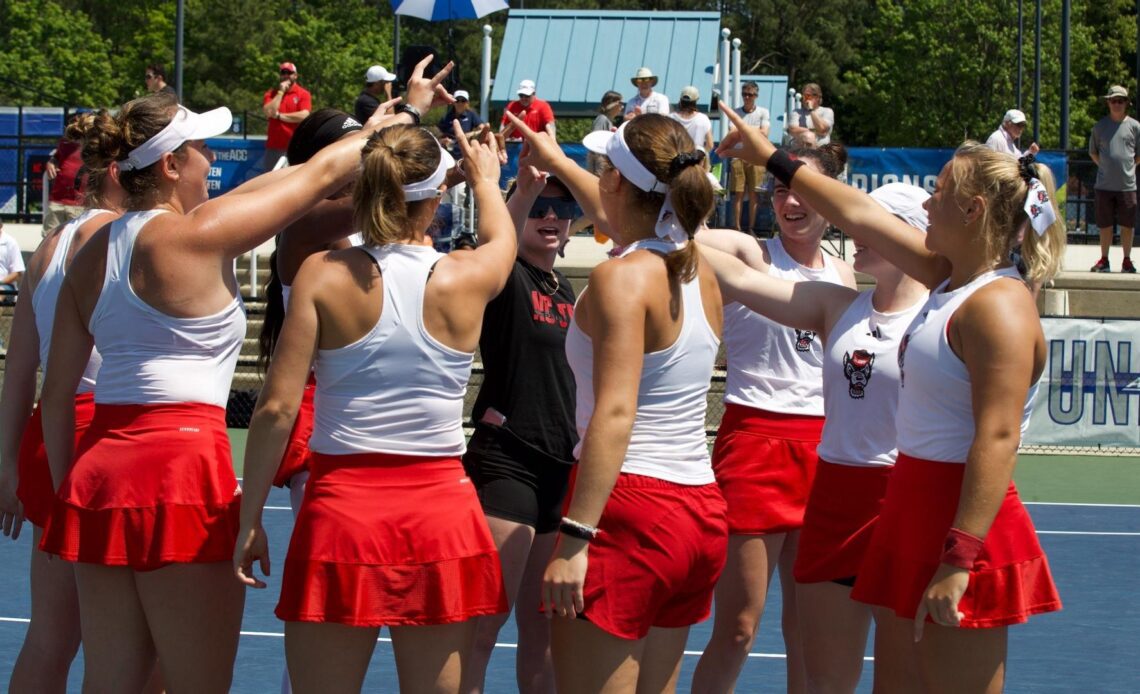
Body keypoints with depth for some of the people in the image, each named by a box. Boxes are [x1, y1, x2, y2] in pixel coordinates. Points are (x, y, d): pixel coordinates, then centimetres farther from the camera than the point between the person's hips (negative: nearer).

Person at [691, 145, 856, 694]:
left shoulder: (842, 276, 12)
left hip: (822, 447, 5)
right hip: (755, 439, -5)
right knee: (737, 628, -5)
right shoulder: (750, 255, -4)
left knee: (807, 626, 9)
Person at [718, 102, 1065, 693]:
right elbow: (859, 215, 23)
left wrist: (959, 561, -30)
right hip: (912, 511, 10)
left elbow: (997, 440, -25)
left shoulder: (999, 306, -18)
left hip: (964, 526, -10)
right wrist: (773, 161, 31)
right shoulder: (949, 279, 10)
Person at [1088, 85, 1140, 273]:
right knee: (1105, 225, 5)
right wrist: (1105, 166, 6)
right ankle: (1104, 260, 13)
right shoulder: (1100, 126, 5)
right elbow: (1093, 152, 15)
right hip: (1104, 185, 1)